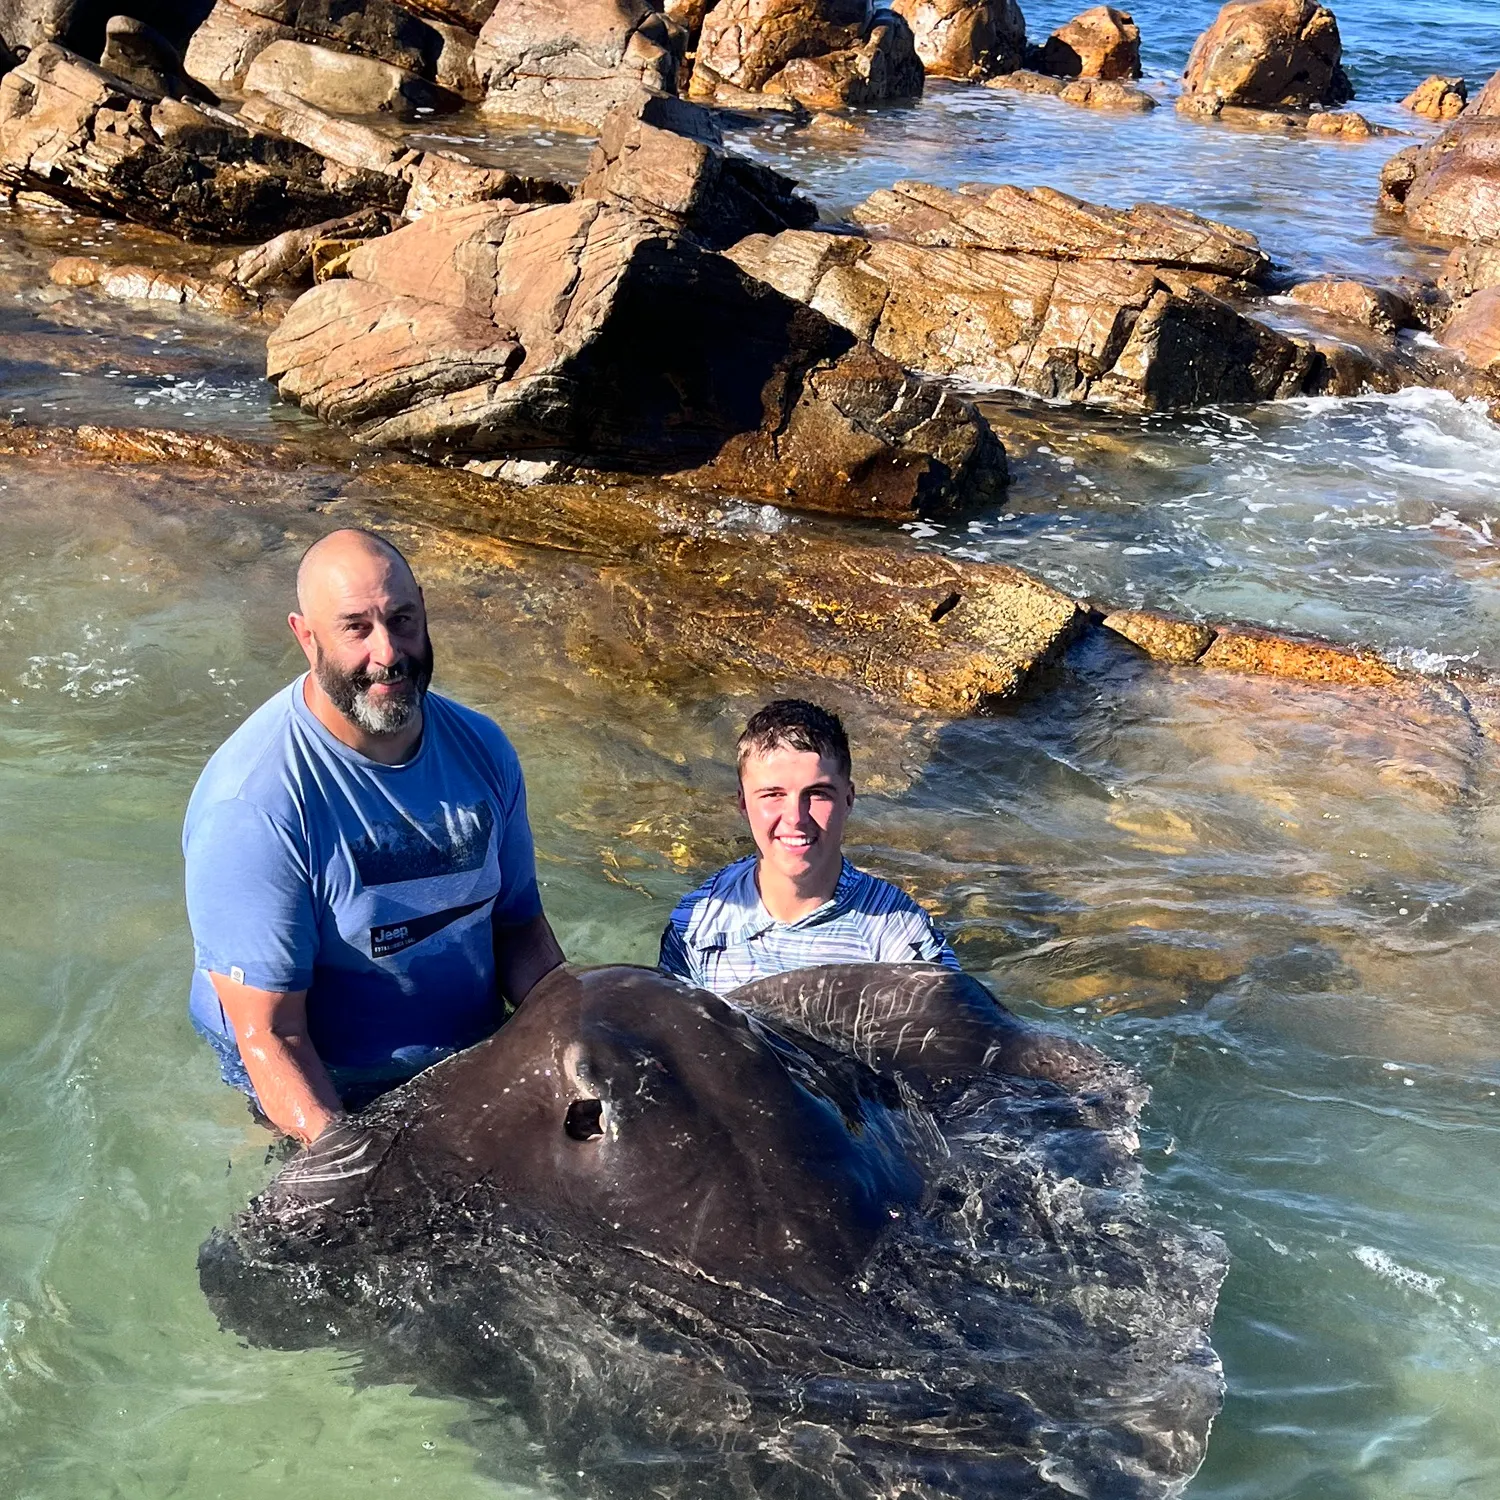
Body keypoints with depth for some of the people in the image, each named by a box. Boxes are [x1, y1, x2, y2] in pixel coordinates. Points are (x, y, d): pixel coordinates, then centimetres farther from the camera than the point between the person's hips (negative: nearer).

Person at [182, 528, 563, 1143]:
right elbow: (269, 1035, -22)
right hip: (331, 1094, -4)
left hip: (476, 1062, 5)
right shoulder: (249, 806, -23)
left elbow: (520, 928, 6)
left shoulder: (481, 747, -2)